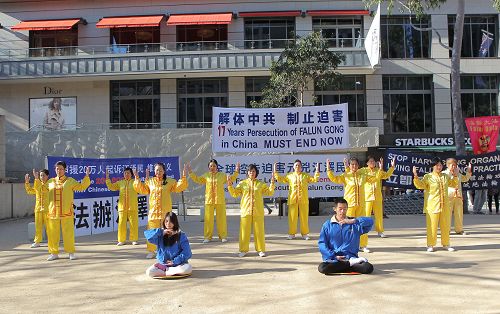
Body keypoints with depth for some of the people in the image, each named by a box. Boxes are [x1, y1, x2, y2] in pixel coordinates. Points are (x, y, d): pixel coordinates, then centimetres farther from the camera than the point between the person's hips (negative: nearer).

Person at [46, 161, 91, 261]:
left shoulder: (70, 181, 4)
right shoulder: (51, 181, 12)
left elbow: (81, 186, -2)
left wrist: (86, 176, -10)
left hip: (66, 213, -3)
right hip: (53, 213, 3)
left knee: (68, 233, -1)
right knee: (52, 234, 6)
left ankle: (71, 253, 8)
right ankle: (54, 253, 17)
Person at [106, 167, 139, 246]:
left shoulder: (134, 182, 4)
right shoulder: (120, 183, 11)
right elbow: (111, 187, 11)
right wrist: (107, 178, 2)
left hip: (132, 207, -2)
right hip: (122, 207, 2)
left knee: (134, 224, 1)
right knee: (121, 224, 3)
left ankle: (134, 239, 11)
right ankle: (121, 240, 12)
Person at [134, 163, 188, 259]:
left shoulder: (170, 181, 4)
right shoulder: (150, 181, 9)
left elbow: (179, 187, 0)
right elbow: (143, 190, 15)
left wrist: (183, 178, -10)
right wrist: (137, 179, 9)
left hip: (166, 211, -1)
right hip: (153, 210, 1)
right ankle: (151, 251, 11)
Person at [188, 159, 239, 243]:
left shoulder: (222, 175, 5)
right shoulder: (206, 175, 8)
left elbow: (231, 179, 15)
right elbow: (197, 179, 17)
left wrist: (236, 172, 5)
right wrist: (190, 172, 11)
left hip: (220, 201, -1)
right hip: (209, 201, 1)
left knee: (221, 218, 3)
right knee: (208, 219, 2)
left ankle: (223, 236, 13)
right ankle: (207, 237, 11)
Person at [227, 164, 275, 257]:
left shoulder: (261, 184, 7)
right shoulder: (242, 183, 7)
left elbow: (269, 193, 2)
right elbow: (234, 194, 5)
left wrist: (272, 183, -10)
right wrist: (230, 185, -7)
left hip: (258, 211, 0)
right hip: (246, 210, 0)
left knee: (259, 230, 3)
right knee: (244, 230, 2)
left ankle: (261, 250, 12)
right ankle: (243, 250, 12)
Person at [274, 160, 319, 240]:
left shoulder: (305, 175, 10)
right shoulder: (289, 175, 11)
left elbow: (314, 179, 7)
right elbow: (280, 179, 14)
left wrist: (317, 171, -3)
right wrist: (275, 172, 7)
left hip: (303, 200, 0)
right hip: (292, 199, 0)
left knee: (304, 217, 1)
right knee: (292, 217, 1)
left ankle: (305, 234, 10)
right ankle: (291, 234, 10)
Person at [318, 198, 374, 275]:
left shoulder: (354, 224, 9)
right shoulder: (327, 225, 5)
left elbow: (370, 221, -5)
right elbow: (321, 243, 1)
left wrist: (353, 221, -15)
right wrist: (333, 256, -10)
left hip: (351, 257, 0)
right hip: (334, 260, 0)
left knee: (368, 267, -25)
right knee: (322, 268, -31)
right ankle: (351, 263, -13)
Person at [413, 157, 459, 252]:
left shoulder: (445, 176, 12)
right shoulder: (428, 177, -3)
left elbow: (454, 184, 24)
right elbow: (420, 185, -13)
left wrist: (454, 175, 12)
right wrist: (416, 176, -27)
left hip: (445, 206, 5)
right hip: (432, 206, -5)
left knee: (445, 225, 10)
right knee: (432, 225, -2)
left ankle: (445, 244, 22)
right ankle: (430, 245, 6)